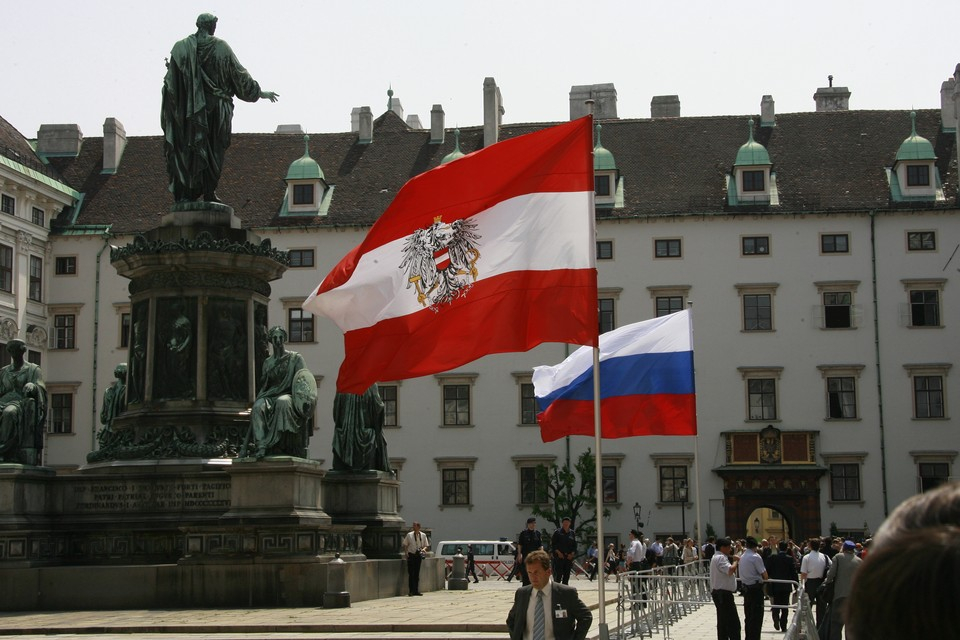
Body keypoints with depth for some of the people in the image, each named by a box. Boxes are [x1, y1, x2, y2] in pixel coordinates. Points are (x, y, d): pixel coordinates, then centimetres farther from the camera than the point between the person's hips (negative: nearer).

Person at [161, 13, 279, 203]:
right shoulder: (222, 48, -1)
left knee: (187, 150, 4)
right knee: (214, 150, 6)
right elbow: (240, 77, 3)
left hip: (189, 108, 1)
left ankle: (185, 195, -4)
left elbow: (171, 81, -3)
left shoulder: (181, 47, 1)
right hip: (217, 108, -1)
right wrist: (262, 93, 13)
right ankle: (209, 194, 1)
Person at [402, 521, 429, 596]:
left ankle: (416, 591, 14)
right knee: (411, 574, -7)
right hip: (411, 555, -3)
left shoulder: (423, 535, 4)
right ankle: (411, 591, -6)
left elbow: (426, 546, 11)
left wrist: (424, 549, -12)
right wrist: (406, 553, -10)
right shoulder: (409, 535, 0)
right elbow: (405, 545, 5)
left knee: (417, 574, 9)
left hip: (419, 556, 3)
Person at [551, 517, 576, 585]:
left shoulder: (572, 533, 11)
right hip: (559, 557, -4)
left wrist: (572, 554, -3)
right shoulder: (557, 532, 0)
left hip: (569, 557, 4)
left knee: (567, 575, 4)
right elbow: (552, 544, -1)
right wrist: (558, 552, -12)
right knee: (558, 575, -10)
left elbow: (575, 545, 13)